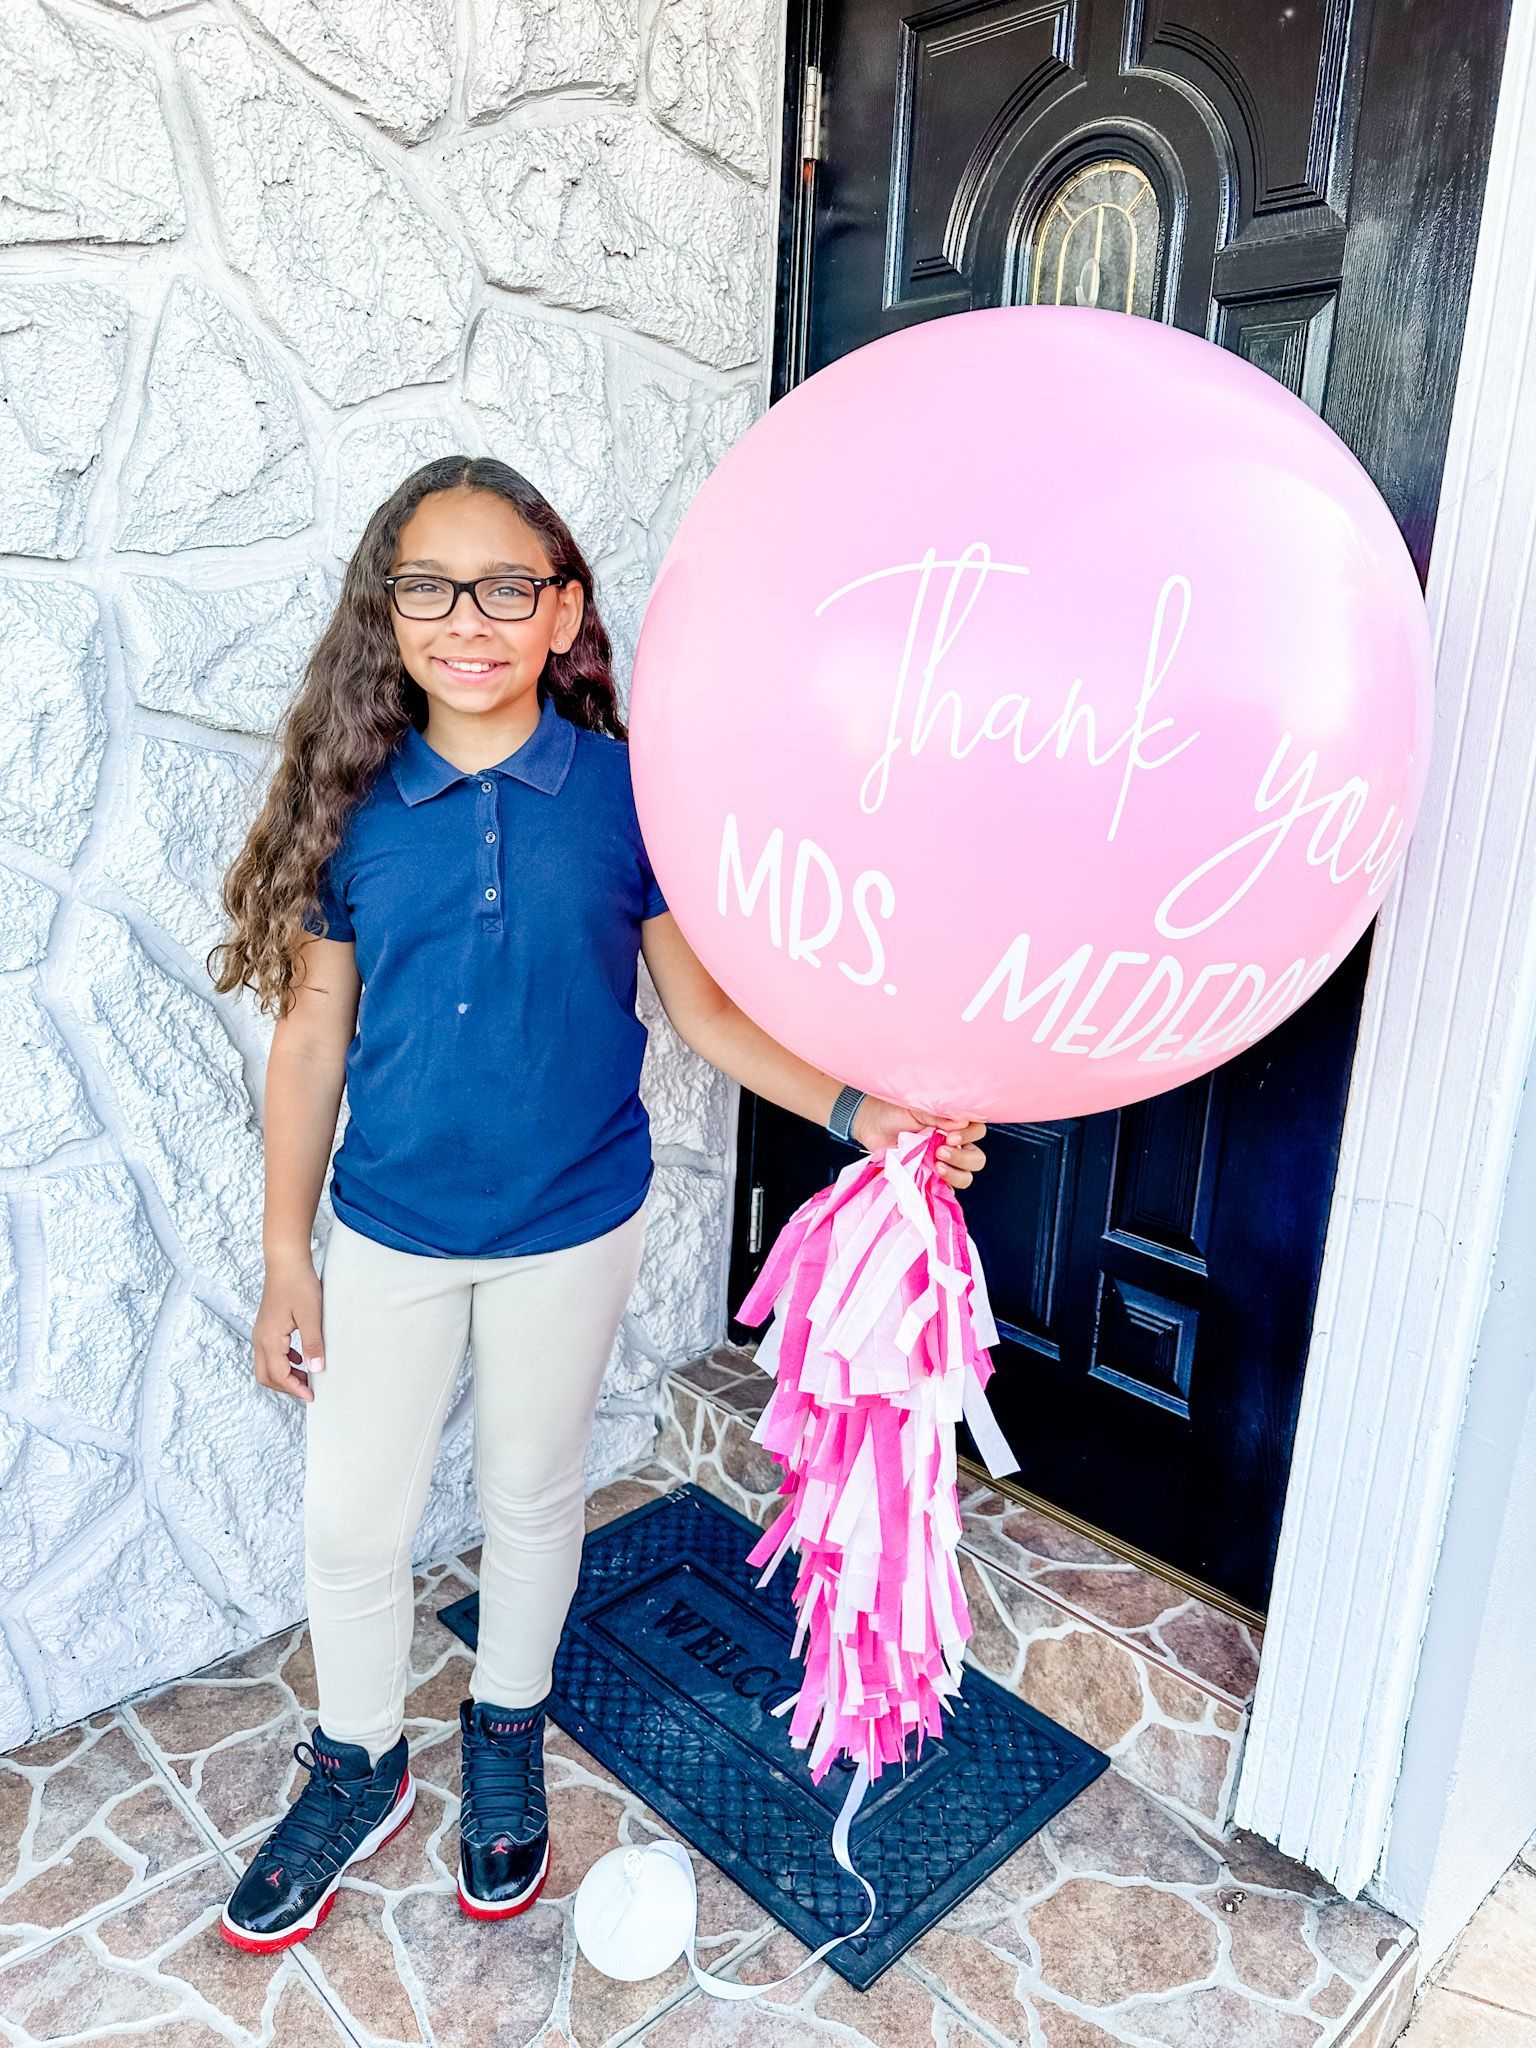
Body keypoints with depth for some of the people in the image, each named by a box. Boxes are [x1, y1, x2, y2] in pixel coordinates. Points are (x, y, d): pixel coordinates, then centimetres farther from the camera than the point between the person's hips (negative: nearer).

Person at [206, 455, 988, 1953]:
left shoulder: (630, 794, -11)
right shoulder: (351, 804, -8)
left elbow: (703, 1006, -5)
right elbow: (311, 1032, -2)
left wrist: (853, 1109, -20)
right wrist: (284, 1257, 0)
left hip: (572, 1228, -1)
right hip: (390, 1232, 2)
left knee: (531, 1495, 19)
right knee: (349, 1523, 14)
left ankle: (507, 1734, 48)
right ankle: (360, 1768, 43)